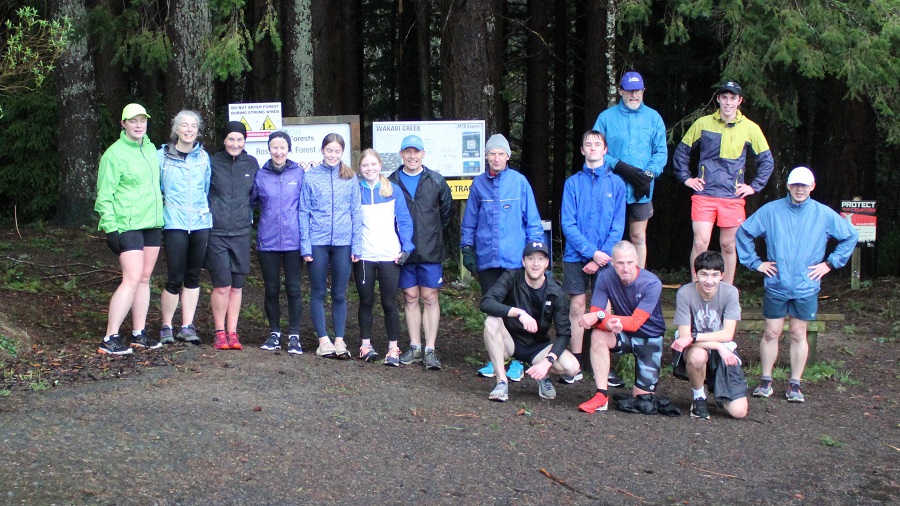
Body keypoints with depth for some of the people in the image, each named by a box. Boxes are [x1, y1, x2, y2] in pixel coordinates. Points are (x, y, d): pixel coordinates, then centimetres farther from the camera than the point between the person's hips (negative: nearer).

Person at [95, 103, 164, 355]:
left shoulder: (150, 149, 12)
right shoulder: (114, 154, -9)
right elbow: (104, 196, -11)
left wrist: (159, 216, 19)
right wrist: (111, 228, -17)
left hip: (152, 224, 7)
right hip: (128, 226, -7)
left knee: (144, 279, 9)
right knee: (132, 279, -14)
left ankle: (139, 334, 16)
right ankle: (109, 339, -11)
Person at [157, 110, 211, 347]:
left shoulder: (203, 157, 10)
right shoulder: (162, 156, 1)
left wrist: (205, 210, 10)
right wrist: (163, 206, 1)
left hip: (200, 223, 3)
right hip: (174, 224, -3)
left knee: (193, 276, 8)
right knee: (175, 279, -5)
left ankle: (187, 327, 16)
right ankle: (166, 326, 10)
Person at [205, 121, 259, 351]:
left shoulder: (251, 164, 7)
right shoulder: (212, 163, 0)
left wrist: (248, 213, 9)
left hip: (241, 233, 3)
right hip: (216, 233, -3)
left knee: (237, 286, 6)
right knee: (222, 285, -7)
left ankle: (232, 332, 15)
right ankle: (220, 332, 8)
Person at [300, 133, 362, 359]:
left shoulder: (350, 178, 4)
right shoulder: (311, 177, 1)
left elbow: (356, 213, 5)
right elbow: (304, 213, 1)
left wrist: (357, 246, -1)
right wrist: (305, 245, -5)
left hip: (343, 242, 1)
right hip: (318, 242, -1)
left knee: (340, 294, 7)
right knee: (318, 293, 5)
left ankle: (339, 340, 14)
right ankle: (323, 340, 14)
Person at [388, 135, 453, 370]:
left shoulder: (436, 181, 1)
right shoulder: (392, 182, 2)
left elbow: (447, 212, 11)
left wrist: (436, 236, 11)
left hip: (430, 251, -1)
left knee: (430, 298, 0)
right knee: (411, 298, 8)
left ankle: (430, 350, 3)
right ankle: (415, 347, 16)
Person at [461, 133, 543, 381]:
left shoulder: (519, 182, -1)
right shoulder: (478, 184, 6)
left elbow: (532, 220, 2)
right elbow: (469, 221, 13)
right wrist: (467, 249, 9)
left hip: (515, 258, -3)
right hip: (486, 258, 3)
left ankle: (517, 361, 11)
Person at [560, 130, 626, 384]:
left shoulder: (616, 183, 3)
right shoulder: (573, 182, 3)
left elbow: (618, 226, -1)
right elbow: (567, 224, -3)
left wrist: (602, 255, -11)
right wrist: (591, 252, -13)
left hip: (605, 257, 0)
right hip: (576, 256, 0)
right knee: (577, 307, 3)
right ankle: (575, 365, 9)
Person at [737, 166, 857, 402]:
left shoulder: (824, 214, 0)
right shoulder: (771, 211, -3)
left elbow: (850, 236, 11)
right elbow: (743, 232, 5)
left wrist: (830, 263, 4)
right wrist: (755, 262, 1)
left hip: (806, 288, 0)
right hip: (776, 286, 0)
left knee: (798, 334, 7)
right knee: (771, 333, 3)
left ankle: (795, 384, 16)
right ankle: (765, 381, 15)